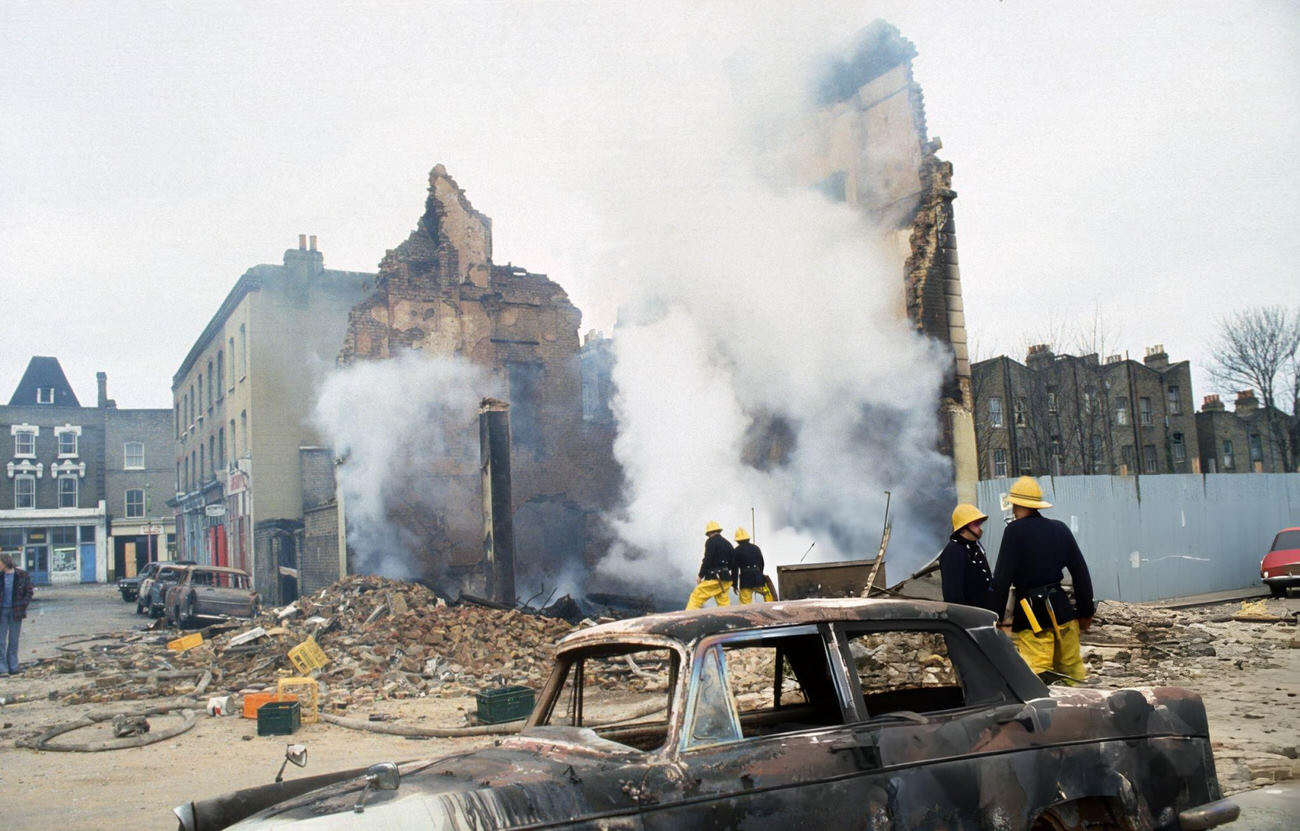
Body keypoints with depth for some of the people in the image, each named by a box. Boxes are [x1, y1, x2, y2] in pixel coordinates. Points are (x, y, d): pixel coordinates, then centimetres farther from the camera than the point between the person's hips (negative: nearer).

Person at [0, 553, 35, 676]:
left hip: (15, 612, -1)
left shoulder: (22, 575, -4)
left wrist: (22, 608, -9)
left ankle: (13, 667, 15)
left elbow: (29, 592, 0)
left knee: (13, 640, 7)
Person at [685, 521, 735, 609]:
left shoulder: (711, 541, -5)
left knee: (696, 597, -3)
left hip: (714, 579, -7)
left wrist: (701, 576, -8)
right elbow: (733, 563, 15)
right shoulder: (727, 543, 16)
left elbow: (707, 560, -14)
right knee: (724, 603, 9)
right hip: (726, 579, 7)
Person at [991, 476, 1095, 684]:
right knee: (1072, 671, 17)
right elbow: (1081, 573, 14)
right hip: (1063, 610, 7)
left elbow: (1001, 579, -12)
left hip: (1032, 615, -6)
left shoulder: (1014, 531, -9)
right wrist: (1085, 612, 22)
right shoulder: (1060, 528, 10)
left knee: (1036, 678, -8)